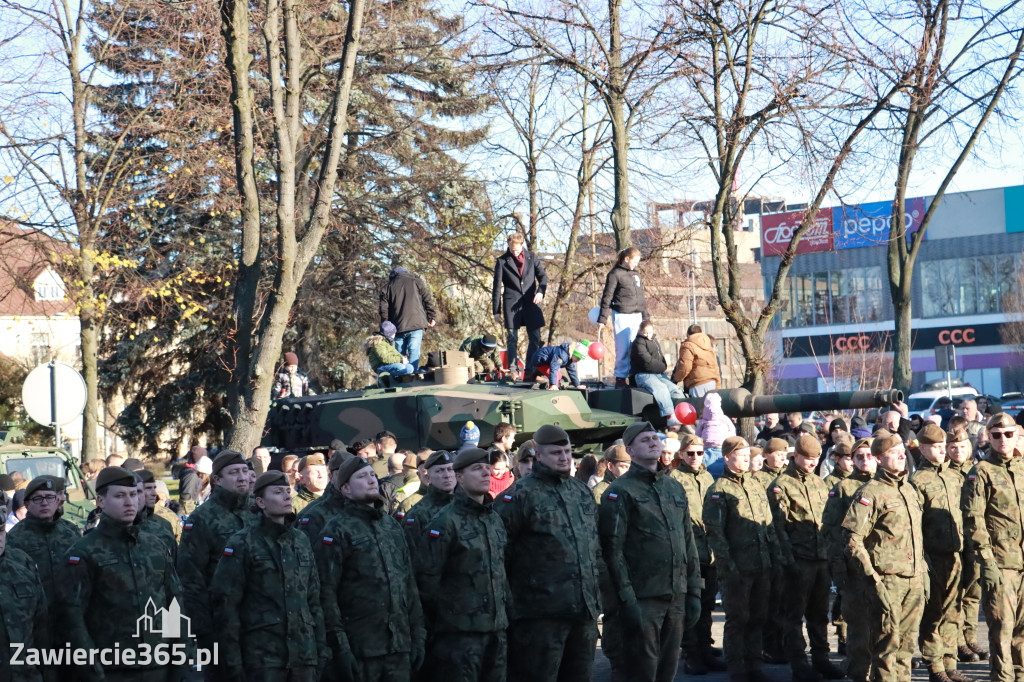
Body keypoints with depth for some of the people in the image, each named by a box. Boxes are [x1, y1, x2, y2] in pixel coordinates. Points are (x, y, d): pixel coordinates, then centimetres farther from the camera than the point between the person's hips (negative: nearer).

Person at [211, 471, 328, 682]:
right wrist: (232, 659, -11)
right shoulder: (243, 544, -3)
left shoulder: (301, 542, 15)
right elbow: (226, 604, -7)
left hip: (304, 655, 5)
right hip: (262, 655, -5)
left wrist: (321, 646, 13)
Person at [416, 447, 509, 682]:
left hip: (496, 628, 8)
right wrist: (442, 617, -8)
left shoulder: (495, 520, 15)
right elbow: (427, 577, -13)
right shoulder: (445, 522, -10)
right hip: (459, 631, -7)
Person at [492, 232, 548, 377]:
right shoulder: (502, 261, 3)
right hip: (511, 304, -2)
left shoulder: (532, 257, 9)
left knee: (535, 339, 2)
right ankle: (512, 371, 2)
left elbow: (542, 276, 11)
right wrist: (496, 311, 2)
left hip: (531, 302, 2)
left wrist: (540, 291, -11)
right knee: (512, 339, -3)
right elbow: (497, 287, 4)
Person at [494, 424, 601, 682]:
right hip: (541, 612, -7)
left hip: (585, 611, 7)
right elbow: (500, 548, -10)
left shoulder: (583, 492, 15)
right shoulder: (522, 494, -8)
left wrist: (593, 592, 21)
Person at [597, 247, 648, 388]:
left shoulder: (636, 275, 17)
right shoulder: (615, 274, -4)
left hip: (636, 316, 6)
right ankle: (620, 379, -3)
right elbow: (607, 297, -5)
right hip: (621, 316, -6)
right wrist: (602, 319, -9)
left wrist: (645, 318, 22)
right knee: (623, 349, -7)